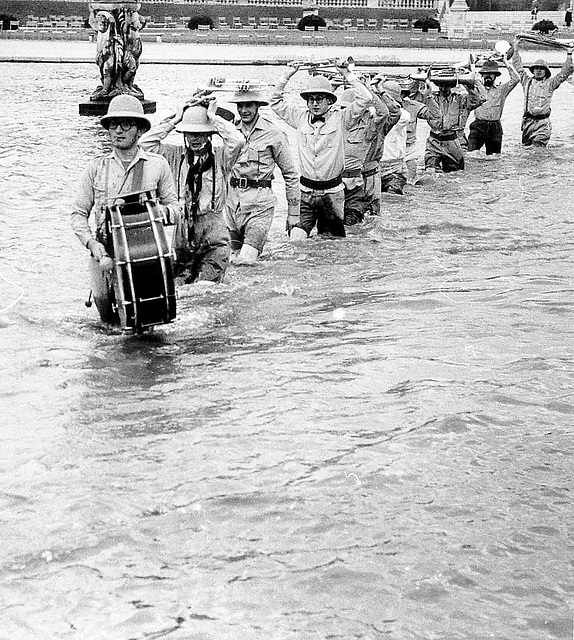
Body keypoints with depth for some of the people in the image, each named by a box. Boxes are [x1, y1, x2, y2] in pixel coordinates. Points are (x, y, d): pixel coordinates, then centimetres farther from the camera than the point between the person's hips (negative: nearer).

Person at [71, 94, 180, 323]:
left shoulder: (157, 165, 6)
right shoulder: (97, 167, 7)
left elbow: (175, 207, 12)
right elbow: (79, 213, 9)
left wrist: (163, 211, -12)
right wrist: (91, 242, -8)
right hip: (106, 249, 1)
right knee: (108, 316, -13)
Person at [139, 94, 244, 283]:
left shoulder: (220, 156, 0)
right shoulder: (176, 155, 8)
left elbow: (238, 141, -20)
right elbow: (145, 142, 0)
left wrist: (213, 118, -9)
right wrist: (174, 121, 0)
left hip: (213, 231, -3)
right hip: (183, 229, 3)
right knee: (183, 285, 7)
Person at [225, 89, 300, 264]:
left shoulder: (273, 134, -3)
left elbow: (291, 174, 3)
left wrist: (293, 213, 3)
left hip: (260, 202, -4)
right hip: (232, 198, 4)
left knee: (246, 261, -18)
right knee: (233, 260, 5)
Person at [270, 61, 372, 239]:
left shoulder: (340, 119, -3)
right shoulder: (300, 117, 4)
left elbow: (364, 98, -11)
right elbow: (276, 101, 11)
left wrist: (347, 74, -8)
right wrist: (288, 75, 3)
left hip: (332, 194, -1)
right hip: (306, 194, 1)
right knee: (296, 239, -11)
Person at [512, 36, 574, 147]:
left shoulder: (550, 83, 8)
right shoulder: (527, 81, 13)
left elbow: (564, 73, 4)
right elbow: (518, 67, 15)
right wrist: (516, 48, 11)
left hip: (543, 122, -2)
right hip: (528, 120, 2)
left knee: (538, 147, -13)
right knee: (526, 145, 4)